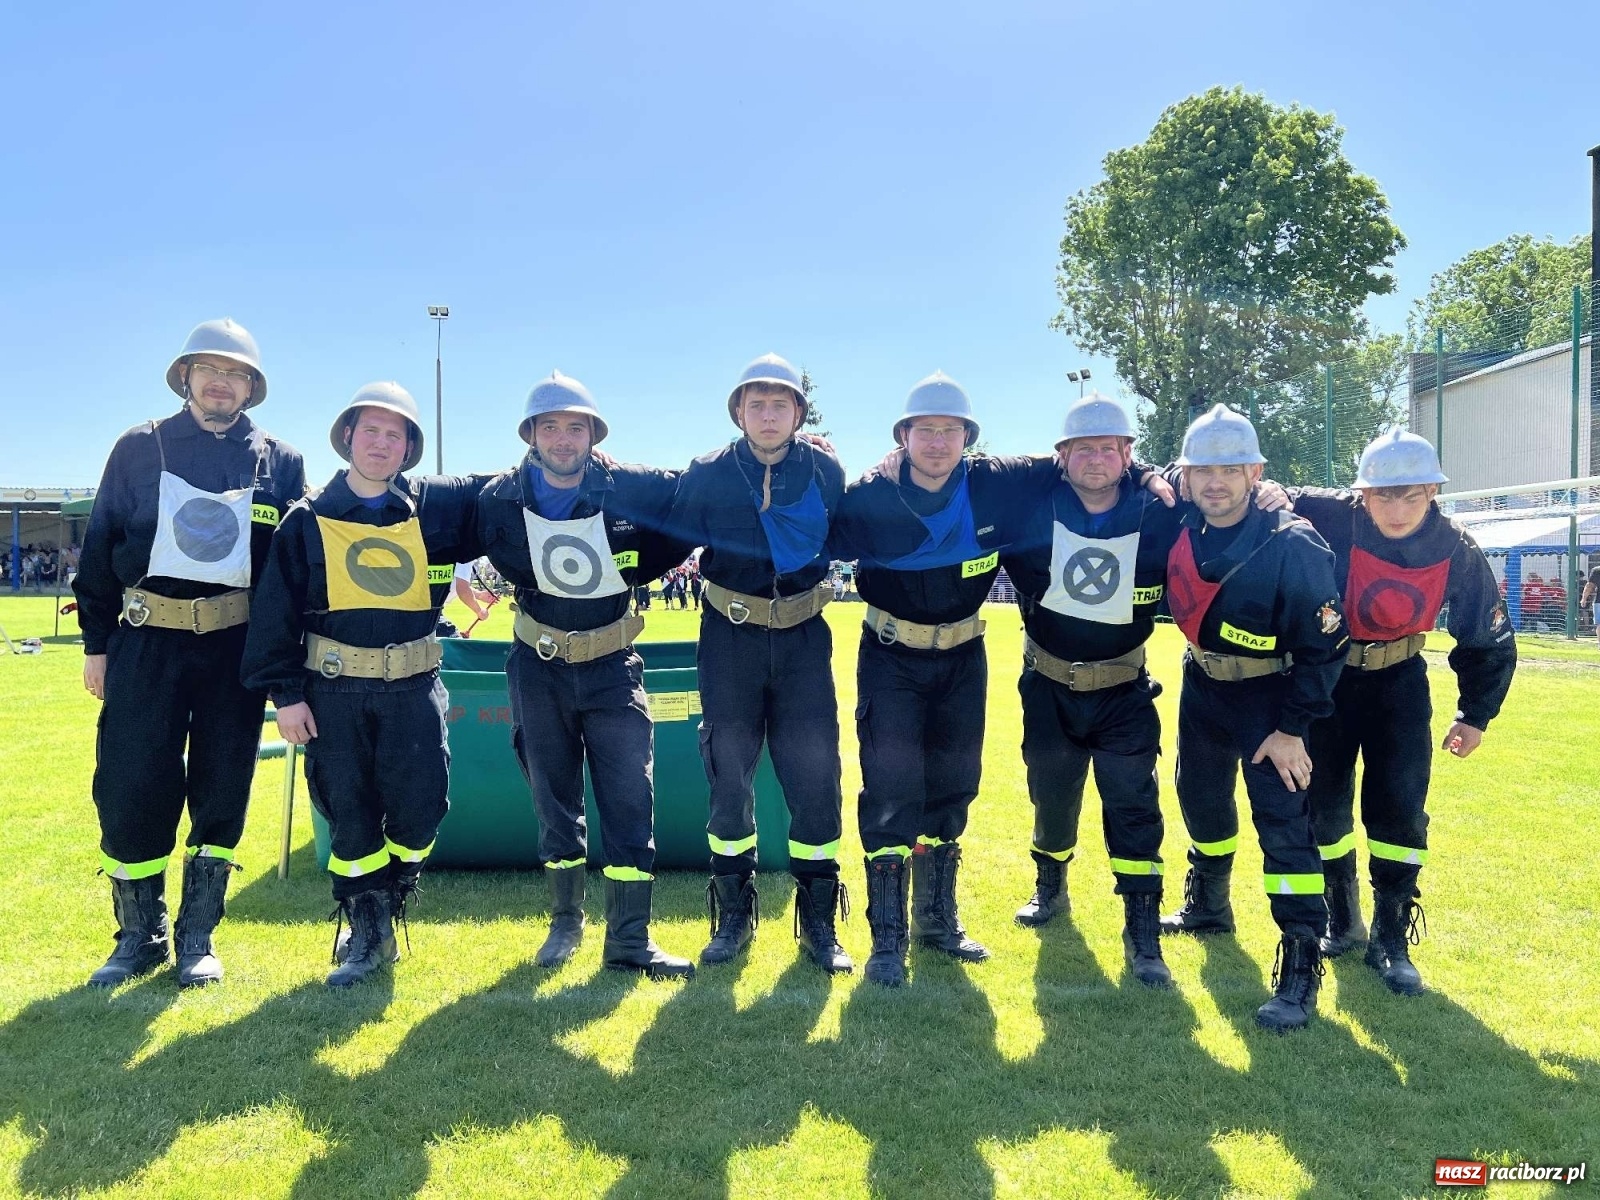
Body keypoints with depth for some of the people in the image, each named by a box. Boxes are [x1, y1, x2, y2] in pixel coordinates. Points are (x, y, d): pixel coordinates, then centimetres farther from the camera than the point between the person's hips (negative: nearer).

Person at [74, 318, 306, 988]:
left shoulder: (280, 463, 7)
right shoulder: (138, 449, 6)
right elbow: (100, 546, 7)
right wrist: (96, 643, 3)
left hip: (239, 648, 0)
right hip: (145, 641, 0)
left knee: (221, 794, 5)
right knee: (130, 790, 0)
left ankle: (197, 938, 19)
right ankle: (140, 934, 18)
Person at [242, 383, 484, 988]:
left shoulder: (439, 507, 4)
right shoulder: (309, 519, 2)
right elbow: (277, 610, 2)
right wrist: (285, 692, -3)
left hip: (413, 687, 0)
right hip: (334, 690, 0)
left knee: (420, 804, -4)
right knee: (348, 813, 4)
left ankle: (388, 906, 24)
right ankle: (367, 934, 20)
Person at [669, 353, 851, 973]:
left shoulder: (826, 471, -1)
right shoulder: (706, 474, -3)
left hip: (803, 639, 0)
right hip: (730, 638, 0)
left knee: (815, 777, 0)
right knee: (729, 777, 6)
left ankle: (818, 921, 15)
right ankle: (733, 916, 20)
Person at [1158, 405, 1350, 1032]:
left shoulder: (1293, 546, -28)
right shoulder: (1177, 529, -15)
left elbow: (1325, 647, -21)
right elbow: (1158, 595, 10)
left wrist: (1293, 728, -19)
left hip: (1271, 696, -5)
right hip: (1203, 685, 6)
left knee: (1283, 818, -12)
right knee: (1200, 796, 19)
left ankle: (1301, 966, -5)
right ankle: (1209, 905, 44)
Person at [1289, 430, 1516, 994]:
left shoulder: (1458, 552, -16)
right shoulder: (1326, 516, -26)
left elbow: (1489, 640, -1)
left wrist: (1475, 714, 3)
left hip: (1398, 680, 1)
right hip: (1322, 676, -1)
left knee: (1399, 805, -5)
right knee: (1323, 801, 4)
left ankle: (1391, 940, 9)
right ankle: (1342, 920, 26)